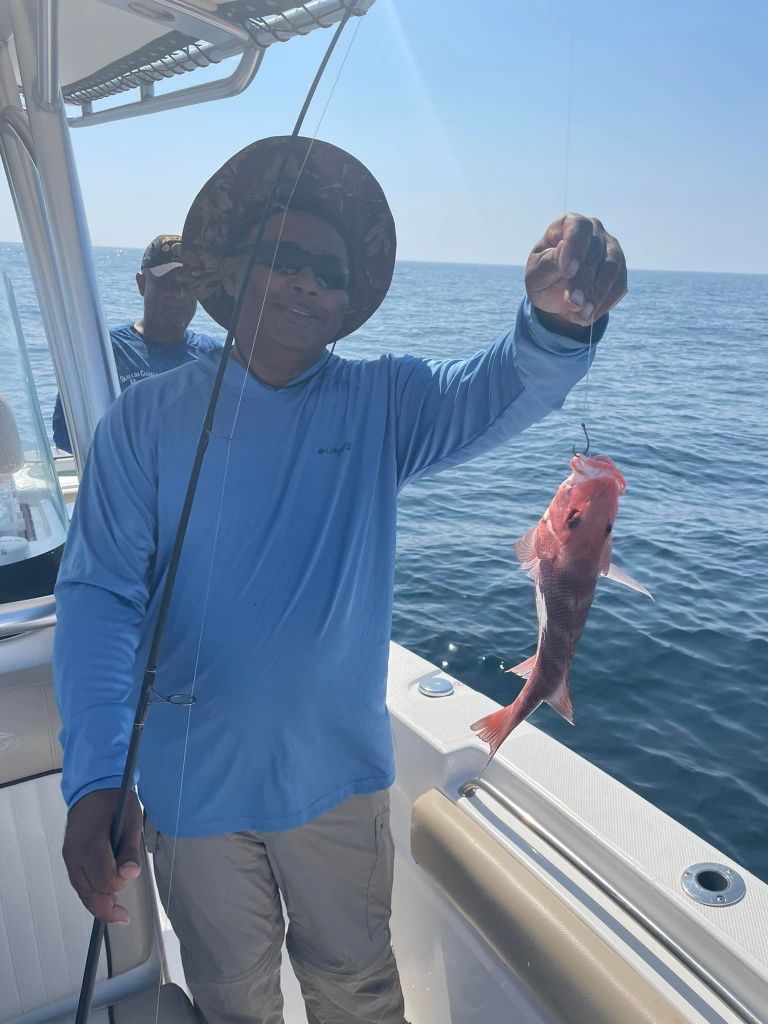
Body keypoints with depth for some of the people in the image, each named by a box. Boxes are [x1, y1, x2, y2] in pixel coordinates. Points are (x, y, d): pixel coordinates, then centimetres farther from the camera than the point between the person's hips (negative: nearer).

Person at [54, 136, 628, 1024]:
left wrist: (559, 321, -47)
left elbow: (499, 393, -25)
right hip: (190, 784, 0)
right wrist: (95, 776, -28)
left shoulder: (380, 404, -7)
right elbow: (99, 595, -16)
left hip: (337, 775, 1)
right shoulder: (150, 418, -10)